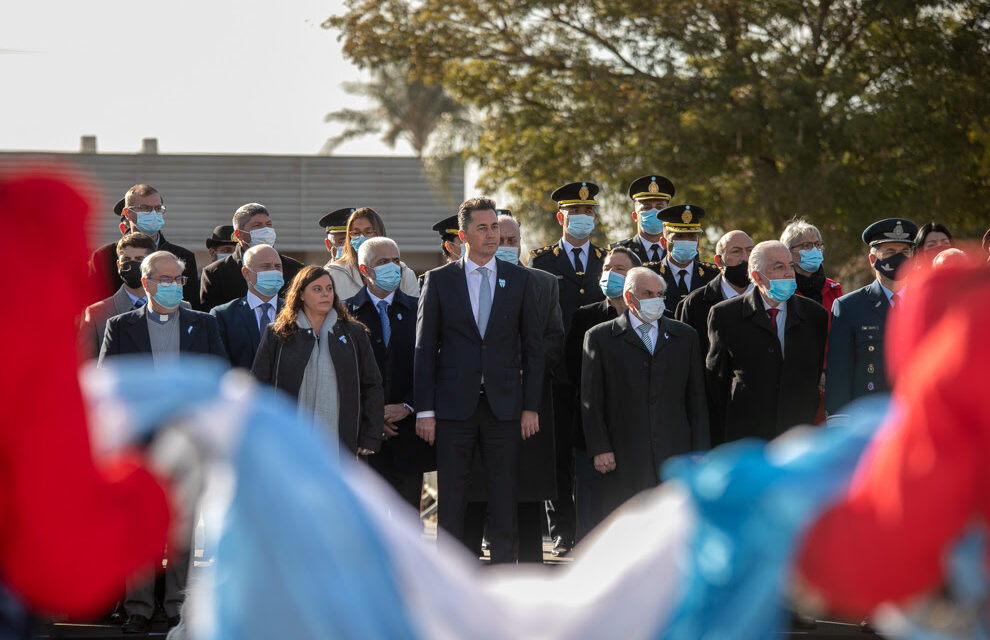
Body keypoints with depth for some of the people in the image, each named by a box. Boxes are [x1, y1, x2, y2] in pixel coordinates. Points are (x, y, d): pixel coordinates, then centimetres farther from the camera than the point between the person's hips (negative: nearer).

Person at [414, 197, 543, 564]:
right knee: (452, 495, 2)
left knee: (503, 496, 2)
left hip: (504, 405, 1)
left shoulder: (519, 280, 7)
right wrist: (425, 410, -4)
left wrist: (531, 406, 1)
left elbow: (532, 347, 8)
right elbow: (425, 349, 2)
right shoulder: (439, 280, 4)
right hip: (455, 404, -1)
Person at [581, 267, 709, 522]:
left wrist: (699, 453, 6)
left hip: (674, 457, 2)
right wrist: (600, 450, -7)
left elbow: (696, 398, 13)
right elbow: (591, 401, 2)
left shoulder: (684, 336, 14)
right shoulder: (600, 338, 6)